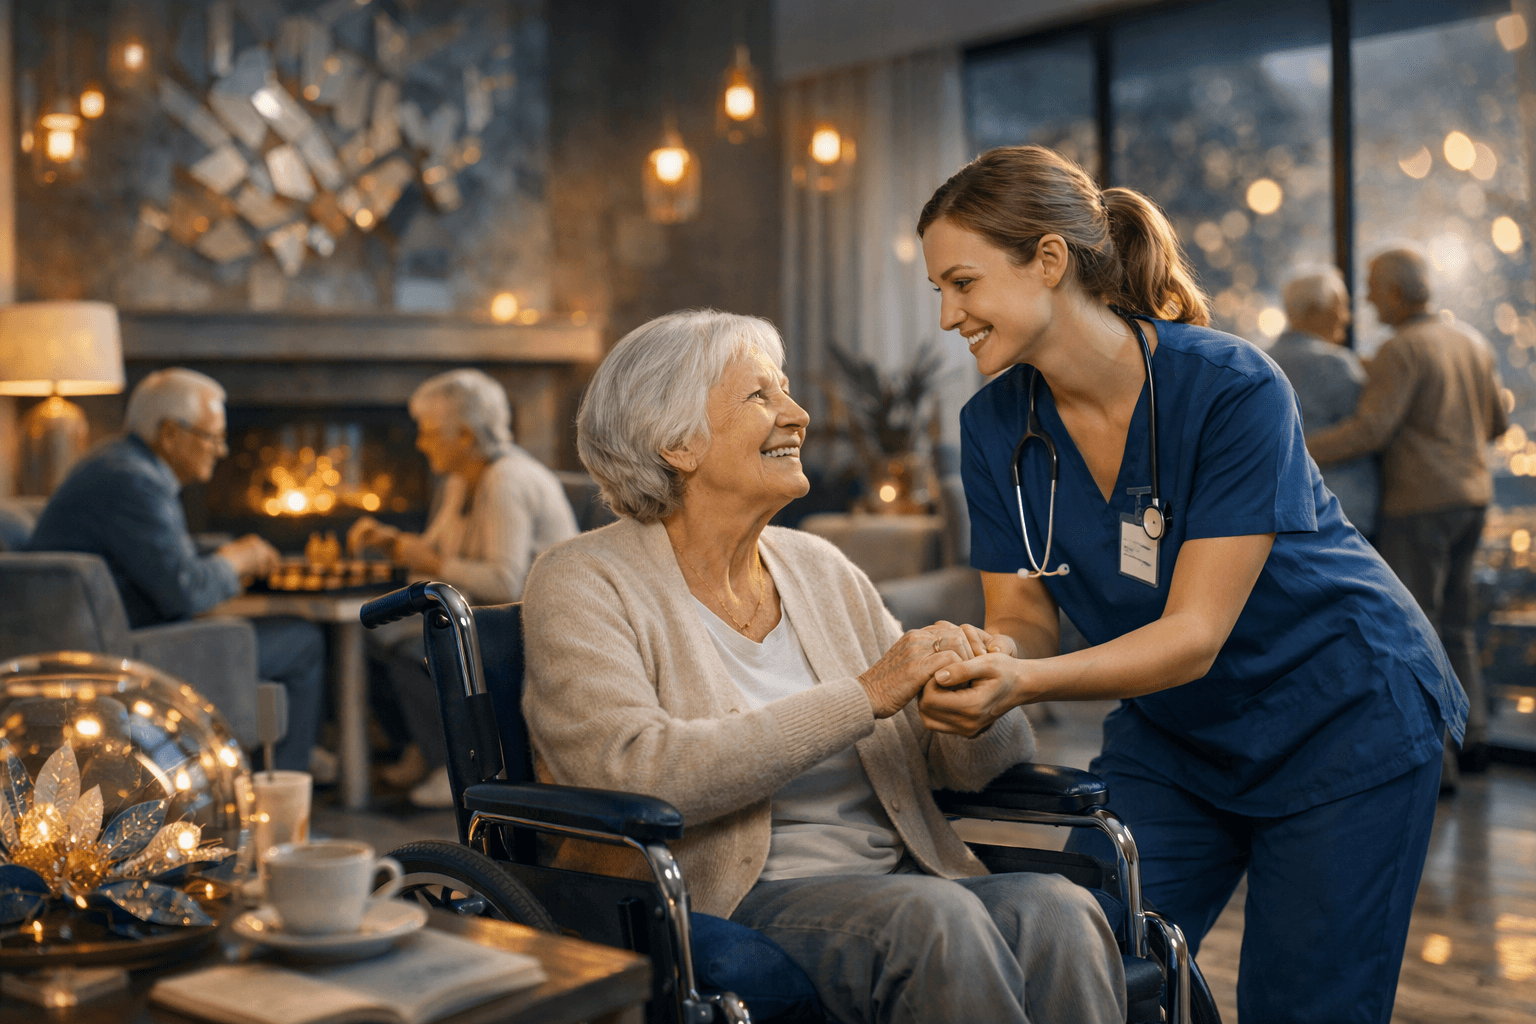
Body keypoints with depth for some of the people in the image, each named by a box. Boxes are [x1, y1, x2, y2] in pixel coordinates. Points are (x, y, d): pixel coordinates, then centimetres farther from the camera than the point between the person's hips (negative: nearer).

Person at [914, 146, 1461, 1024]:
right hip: (1170, 735, 5)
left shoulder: (1233, 391, -26)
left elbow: (1195, 636, -27)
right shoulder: (995, 426, -9)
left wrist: (1027, 684, -42)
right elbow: (1024, 615, -7)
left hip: (1341, 722, -4)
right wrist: (983, 659, -31)